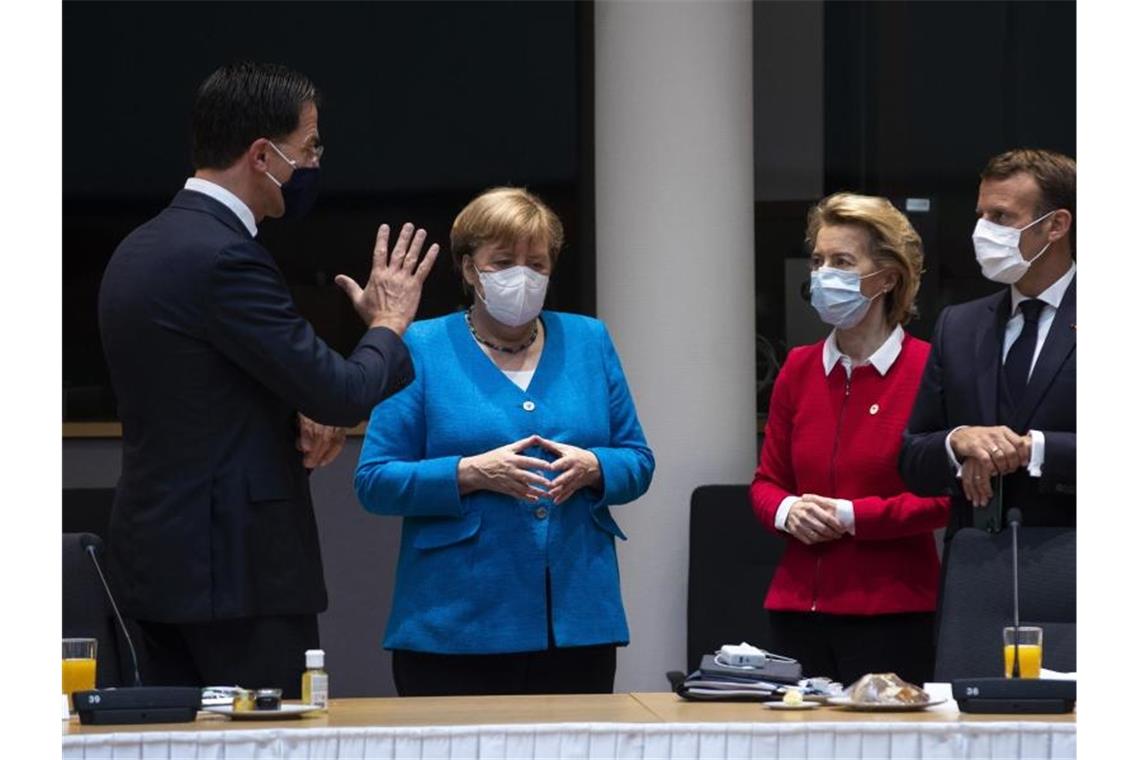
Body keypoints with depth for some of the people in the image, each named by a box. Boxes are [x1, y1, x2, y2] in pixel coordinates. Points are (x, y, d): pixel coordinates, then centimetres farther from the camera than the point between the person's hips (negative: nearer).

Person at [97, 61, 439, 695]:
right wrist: (389, 323, 1)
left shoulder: (141, 249, 13)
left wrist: (298, 416, 5)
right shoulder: (224, 257, -18)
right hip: (236, 566, -10)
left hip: (161, 559, 10)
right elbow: (343, 393, -18)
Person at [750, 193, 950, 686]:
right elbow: (766, 482, 17)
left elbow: (945, 498, -8)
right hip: (798, 607, 5)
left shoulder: (927, 370, -6)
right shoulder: (798, 369, 11)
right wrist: (787, 511, -5)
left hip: (892, 613, -5)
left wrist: (852, 516, -13)